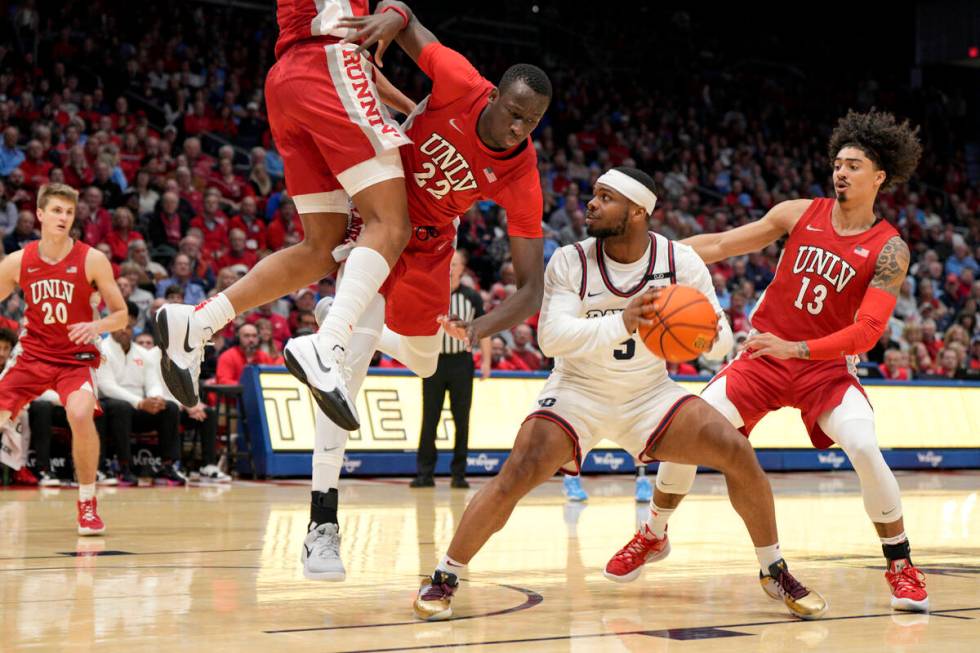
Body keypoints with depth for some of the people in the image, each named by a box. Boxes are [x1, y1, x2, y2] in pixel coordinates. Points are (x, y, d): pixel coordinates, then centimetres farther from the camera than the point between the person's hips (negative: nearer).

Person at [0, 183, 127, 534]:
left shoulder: (92, 260, -8)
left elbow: (121, 315, -3)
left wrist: (96, 326, -24)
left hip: (75, 358, -3)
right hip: (32, 356, 3)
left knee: (81, 415, -30)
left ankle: (88, 504, -12)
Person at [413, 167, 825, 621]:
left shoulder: (680, 262, -12)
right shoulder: (570, 263, -17)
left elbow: (722, 343, -9)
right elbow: (551, 337, -30)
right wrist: (622, 323, -45)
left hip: (649, 392, 2)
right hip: (579, 391, -2)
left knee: (738, 455, -15)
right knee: (514, 478, -23)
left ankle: (774, 571, 6)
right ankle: (443, 579, -5)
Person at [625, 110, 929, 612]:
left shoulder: (888, 250, -9)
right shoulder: (799, 214, 0)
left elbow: (868, 331, -19)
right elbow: (720, 245, 5)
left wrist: (796, 349, -31)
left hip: (825, 367, -3)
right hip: (762, 357, 3)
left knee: (865, 448, -26)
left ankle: (901, 567, -7)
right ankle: (654, 534, 15)